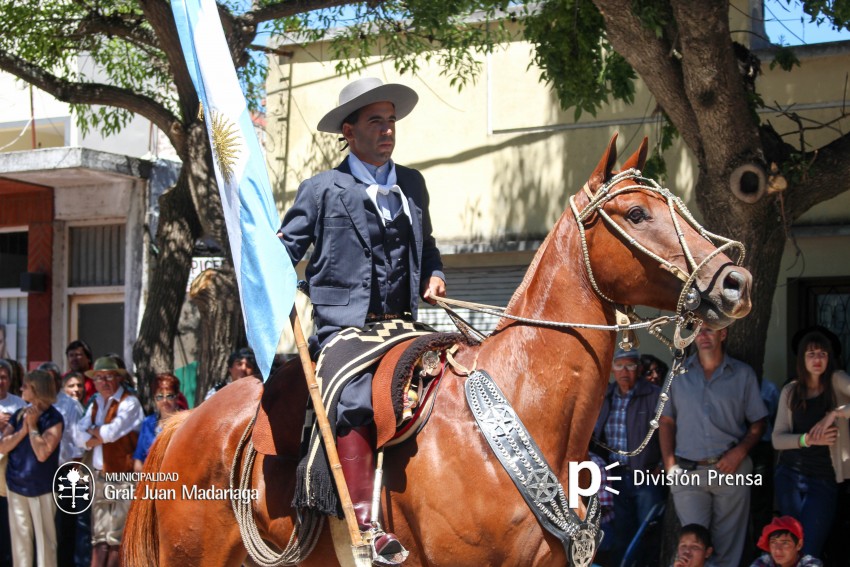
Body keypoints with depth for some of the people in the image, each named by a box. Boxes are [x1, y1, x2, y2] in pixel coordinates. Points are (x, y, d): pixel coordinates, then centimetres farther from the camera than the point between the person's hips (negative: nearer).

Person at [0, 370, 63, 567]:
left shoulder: (53, 418, -9)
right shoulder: (19, 415, 7)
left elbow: (42, 453, -19)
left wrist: (32, 426, -12)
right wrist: (23, 429, -11)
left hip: (41, 487, -5)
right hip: (16, 485, 5)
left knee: (44, 537, -1)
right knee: (19, 537, 10)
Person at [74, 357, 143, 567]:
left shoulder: (129, 403, -7)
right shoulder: (95, 404, 14)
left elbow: (112, 431, -19)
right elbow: (80, 436, 4)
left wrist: (94, 431, 0)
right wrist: (102, 436, -12)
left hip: (123, 478, -7)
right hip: (99, 476, 7)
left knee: (116, 538, -2)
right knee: (99, 536, 10)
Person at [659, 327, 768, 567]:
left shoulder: (743, 374, 6)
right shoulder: (678, 373, 9)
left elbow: (758, 423, 7)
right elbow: (667, 422, 10)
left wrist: (740, 452, -9)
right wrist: (669, 465, -1)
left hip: (731, 470, 0)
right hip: (688, 473, 0)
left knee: (728, 547, 4)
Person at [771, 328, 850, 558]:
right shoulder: (790, 391, 5)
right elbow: (777, 439, -1)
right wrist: (808, 439, -17)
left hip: (824, 479, -2)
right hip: (790, 475, 2)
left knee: (810, 552, -4)